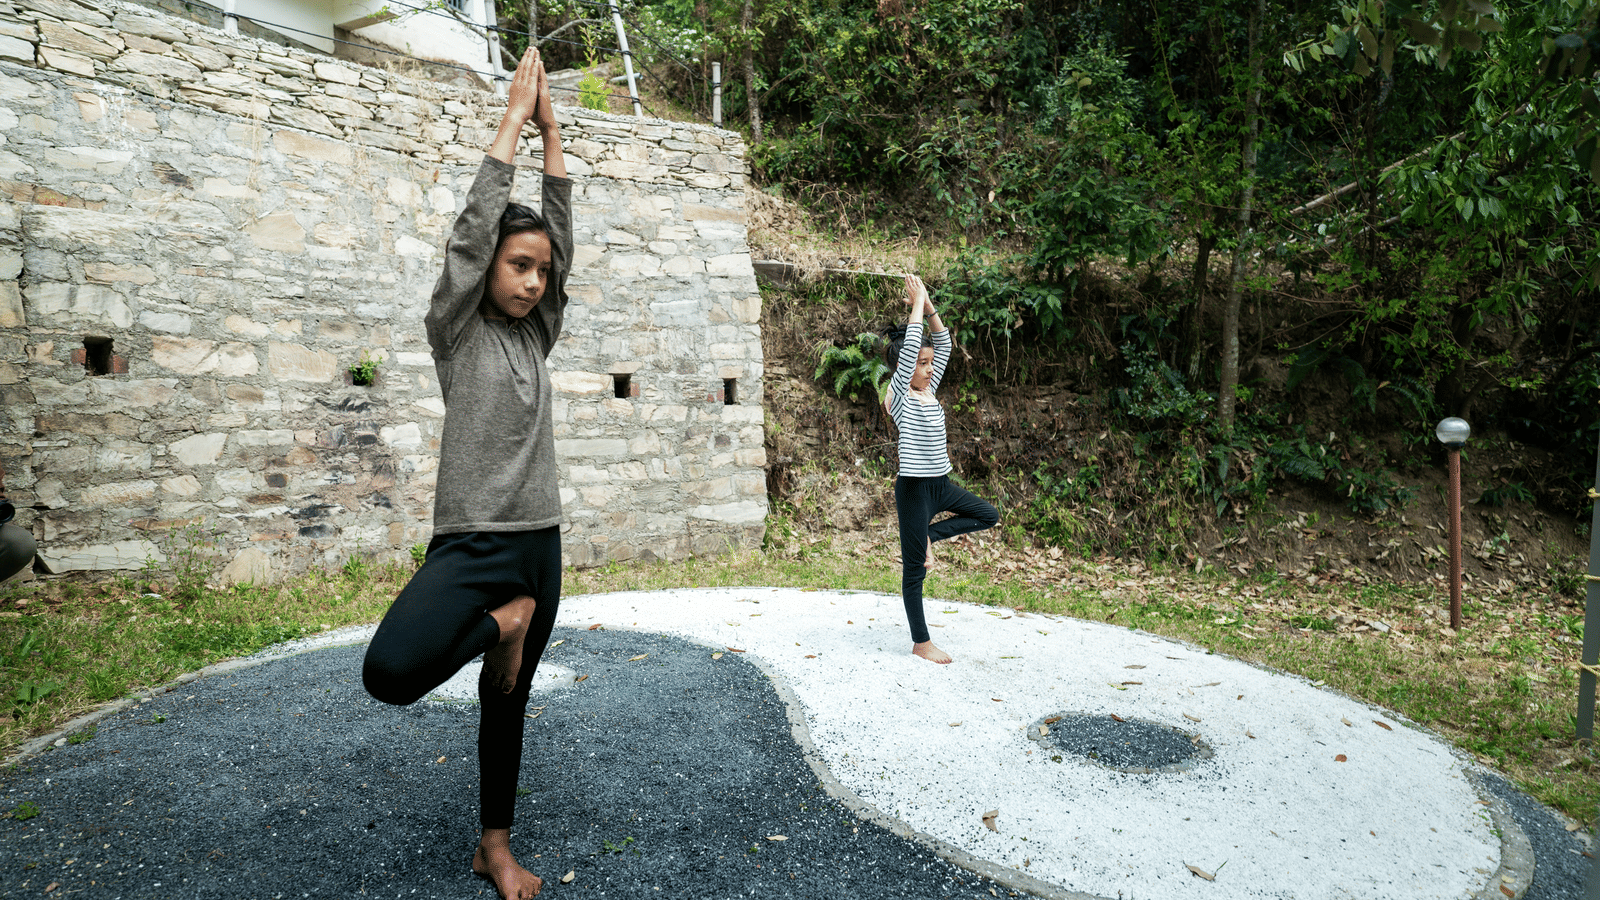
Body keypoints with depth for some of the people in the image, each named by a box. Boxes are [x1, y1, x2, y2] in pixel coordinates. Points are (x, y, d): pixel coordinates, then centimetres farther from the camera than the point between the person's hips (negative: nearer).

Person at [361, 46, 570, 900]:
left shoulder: (537, 333, 11)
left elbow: (561, 235, 7)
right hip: (469, 541, -4)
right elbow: (474, 225, -8)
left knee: (507, 697, 14)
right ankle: (497, 625, 2)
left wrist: (552, 131, 6)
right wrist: (514, 116, -1)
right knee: (390, 670, -29)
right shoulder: (455, 329, 0)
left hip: (540, 542, 4)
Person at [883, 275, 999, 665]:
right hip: (914, 487, -8)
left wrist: (927, 303, 0)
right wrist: (917, 302, -11)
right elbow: (911, 343, -21)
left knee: (988, 516, 13)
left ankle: (927, 537, 14)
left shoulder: (929, 389, 10)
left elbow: (943, 343, 9)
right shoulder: (900, 393, -10)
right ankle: (921, 642, 13)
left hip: (941, 483, 8)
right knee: (914, 571, 2)